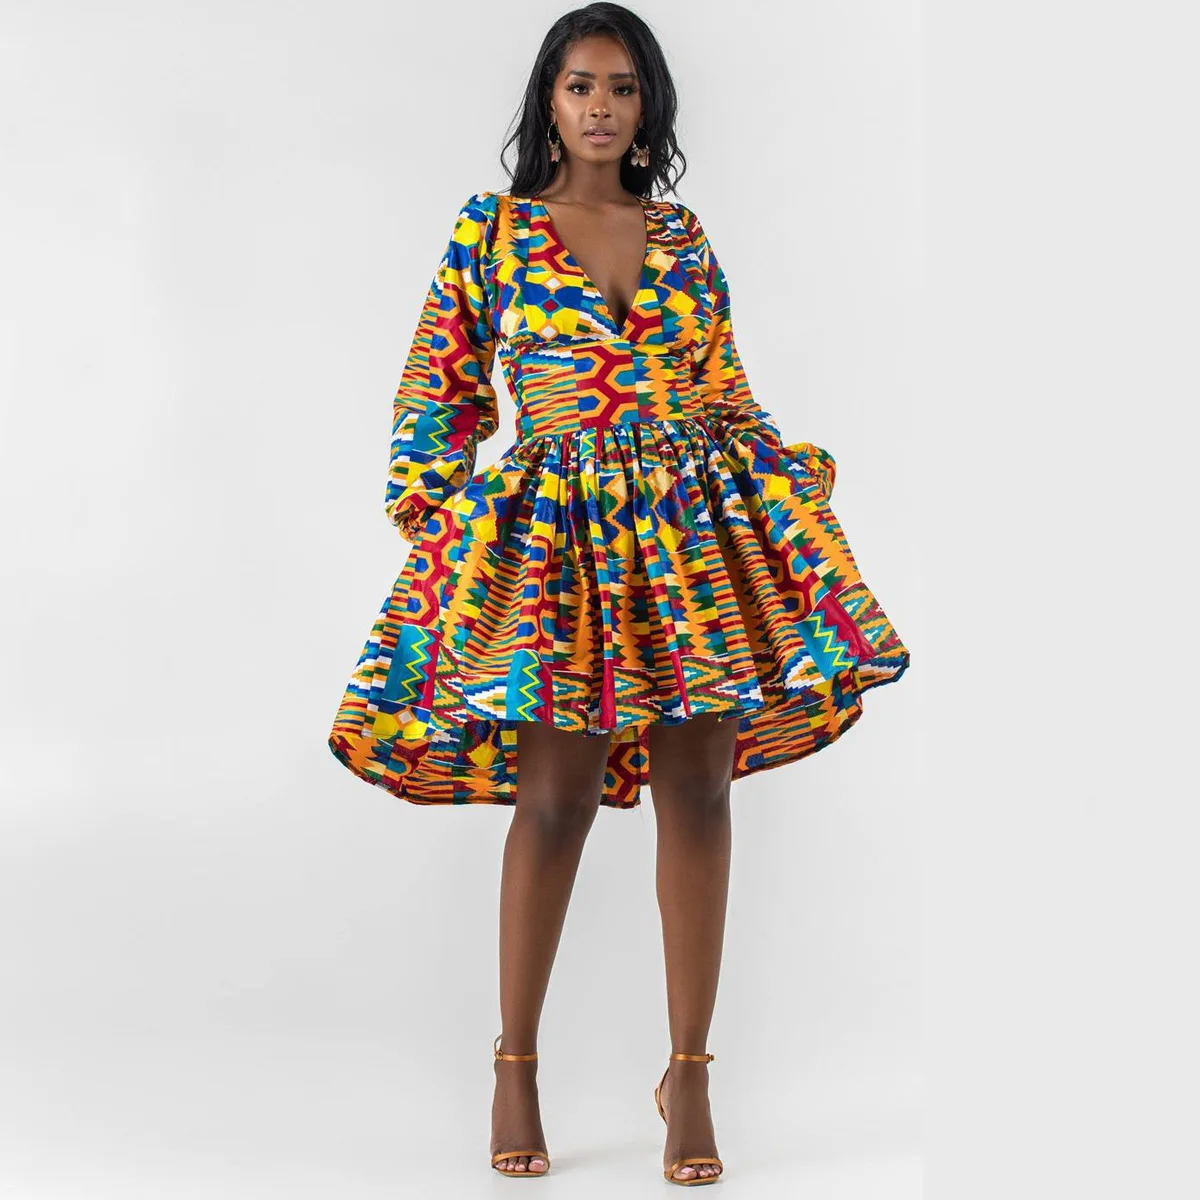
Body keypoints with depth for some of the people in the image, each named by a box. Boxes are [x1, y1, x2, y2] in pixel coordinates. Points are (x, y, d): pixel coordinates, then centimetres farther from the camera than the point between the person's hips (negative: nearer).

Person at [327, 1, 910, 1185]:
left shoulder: (683, 239, 14)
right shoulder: (490, 228, 7)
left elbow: (726, 391, 17)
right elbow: (438, 386, 8)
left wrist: (800, 466, 3)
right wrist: (425, 506, 0)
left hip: (697, 520, 3)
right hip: (558, 528, -2)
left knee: (697, 790, 0)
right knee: (557, 795, -8)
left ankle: (688, 1072, 11)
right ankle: (515, 1065, 11)